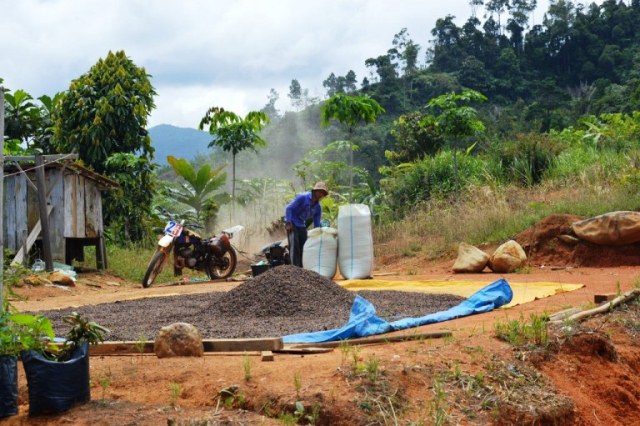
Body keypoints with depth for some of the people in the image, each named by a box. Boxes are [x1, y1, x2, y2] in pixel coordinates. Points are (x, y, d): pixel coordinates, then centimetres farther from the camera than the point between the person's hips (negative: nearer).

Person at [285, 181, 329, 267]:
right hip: (292, 224, -7)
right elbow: (289, 208, -14)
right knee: (294, 245, -16)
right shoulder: (302, 197, -14)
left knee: (303, 246, 4)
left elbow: (317, 224, 8)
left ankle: (301, 268, 10)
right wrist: (288, 223, -21)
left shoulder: (318, 207, 3)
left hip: (302, 225, 7)